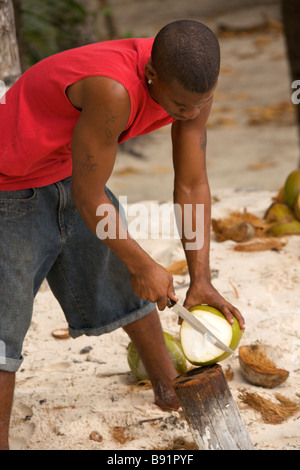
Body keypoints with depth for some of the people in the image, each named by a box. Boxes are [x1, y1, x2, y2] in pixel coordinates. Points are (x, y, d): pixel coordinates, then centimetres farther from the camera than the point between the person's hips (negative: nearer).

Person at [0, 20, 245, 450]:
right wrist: (144, 266, -17)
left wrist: (201, 279, -15)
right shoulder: (113, 90, -41)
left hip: (66, 170, 8)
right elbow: (88, 198, -29)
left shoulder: (193, 83, -17)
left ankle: (169, 387, 41)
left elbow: (192, 186, -9)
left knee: (120, 279, 20)